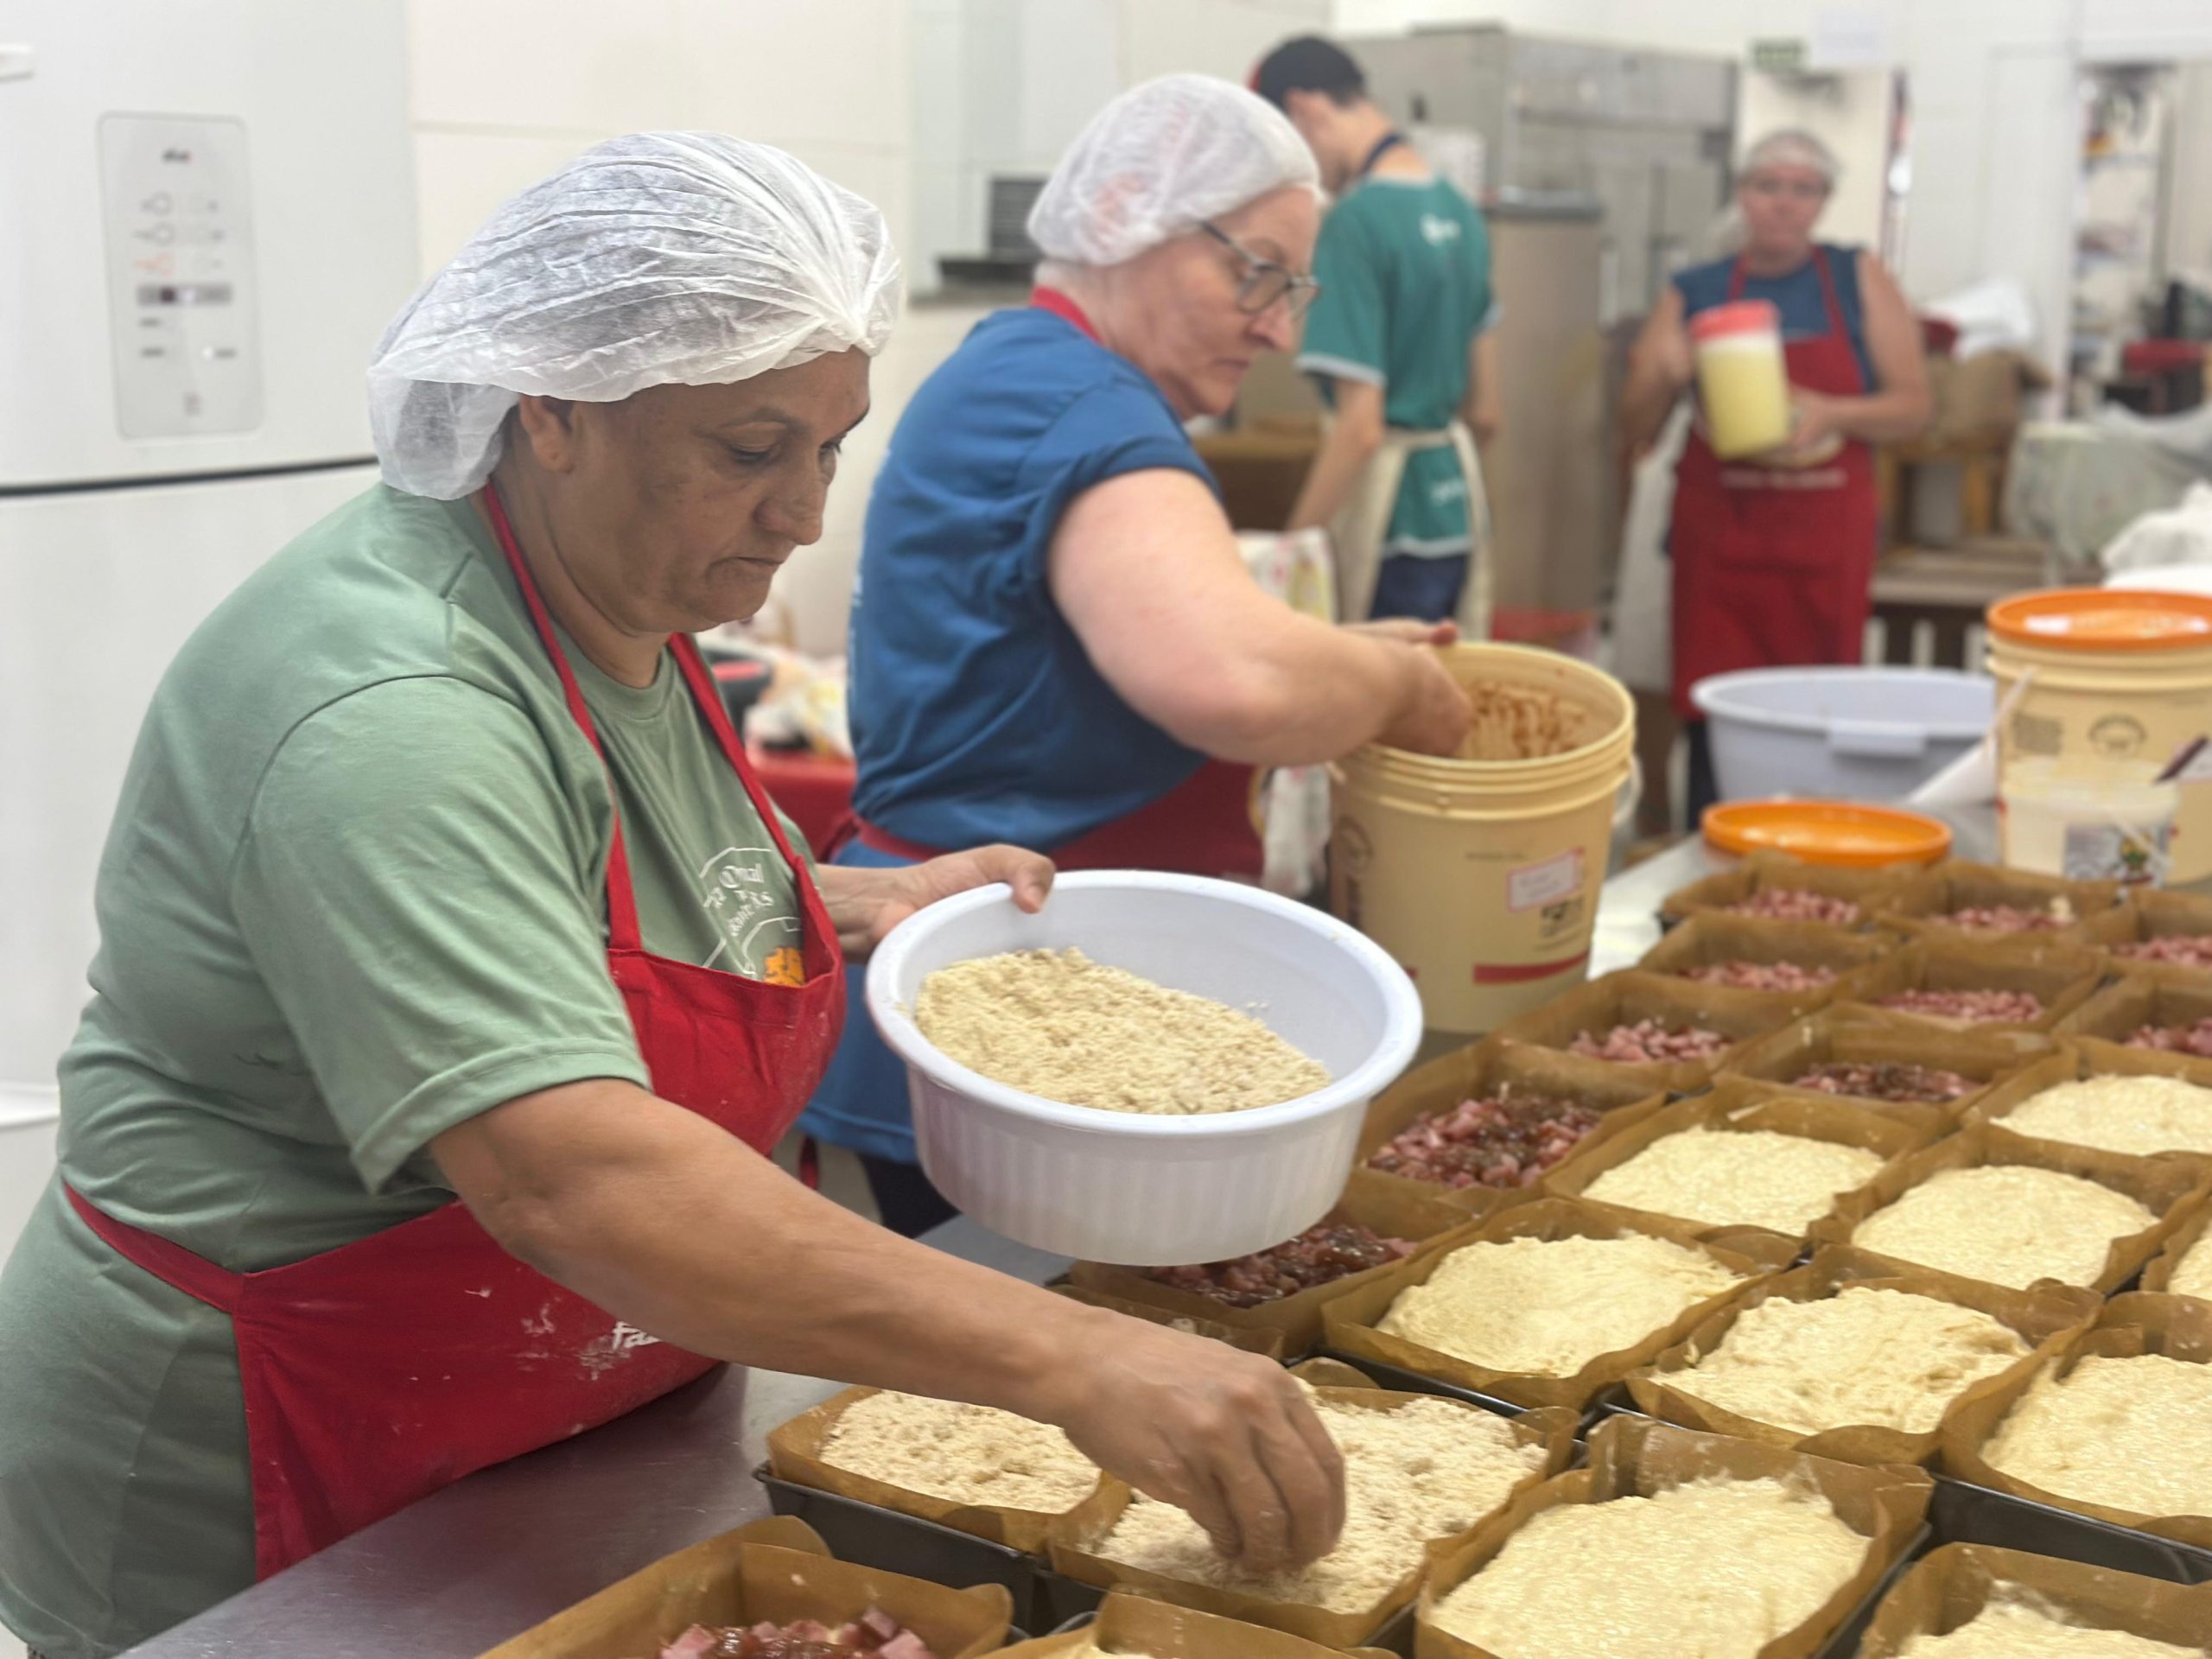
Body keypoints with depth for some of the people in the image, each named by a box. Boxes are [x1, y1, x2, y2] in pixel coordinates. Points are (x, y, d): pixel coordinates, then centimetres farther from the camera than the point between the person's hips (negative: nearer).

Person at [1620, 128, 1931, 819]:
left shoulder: (1859, 281, 7)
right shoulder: (1693, 293, 8)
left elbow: (1913, 405, 5)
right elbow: (1636, 431, 9)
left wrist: (1829, 413, -13)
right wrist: (1663, 380, -12)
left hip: (1827, 536, 0)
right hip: (1720, 534, 0)